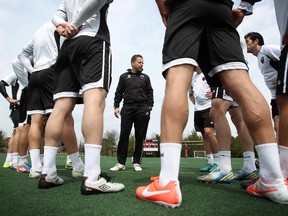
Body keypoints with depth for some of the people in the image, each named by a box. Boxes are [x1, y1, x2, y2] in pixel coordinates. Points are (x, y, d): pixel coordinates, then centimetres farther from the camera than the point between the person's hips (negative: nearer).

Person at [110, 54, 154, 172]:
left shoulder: (145, 77, 18)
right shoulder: (124, 76, 16)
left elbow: (150, 93, 11)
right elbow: (118, 93, 10)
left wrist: (149, 107, -2)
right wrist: (116, 106, -2)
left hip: (142, 108, 1)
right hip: (127, 107, 0)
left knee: (140, 136, 0)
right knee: (124, 135, -4)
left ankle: (137, 162, 8)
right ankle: (121, 163, 2)